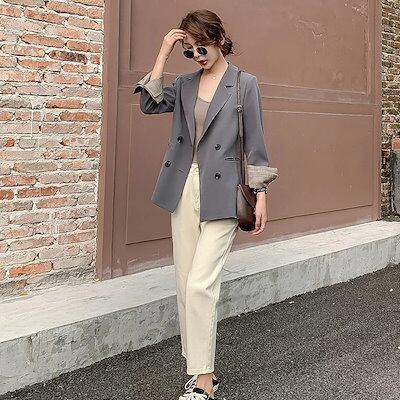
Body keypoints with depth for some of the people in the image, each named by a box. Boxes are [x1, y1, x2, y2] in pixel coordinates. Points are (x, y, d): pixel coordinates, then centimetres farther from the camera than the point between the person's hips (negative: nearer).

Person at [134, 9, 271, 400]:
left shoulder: (244, 84, 0)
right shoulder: (185, 84, 12)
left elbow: (254, 143, -1)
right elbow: (149, 104, -4)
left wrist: (261, 196, -4)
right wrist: (162, 55, -2)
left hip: (221, 193, -5)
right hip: (184, 189, 6)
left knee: (200, 284, -13)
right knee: (185, 286, 7)